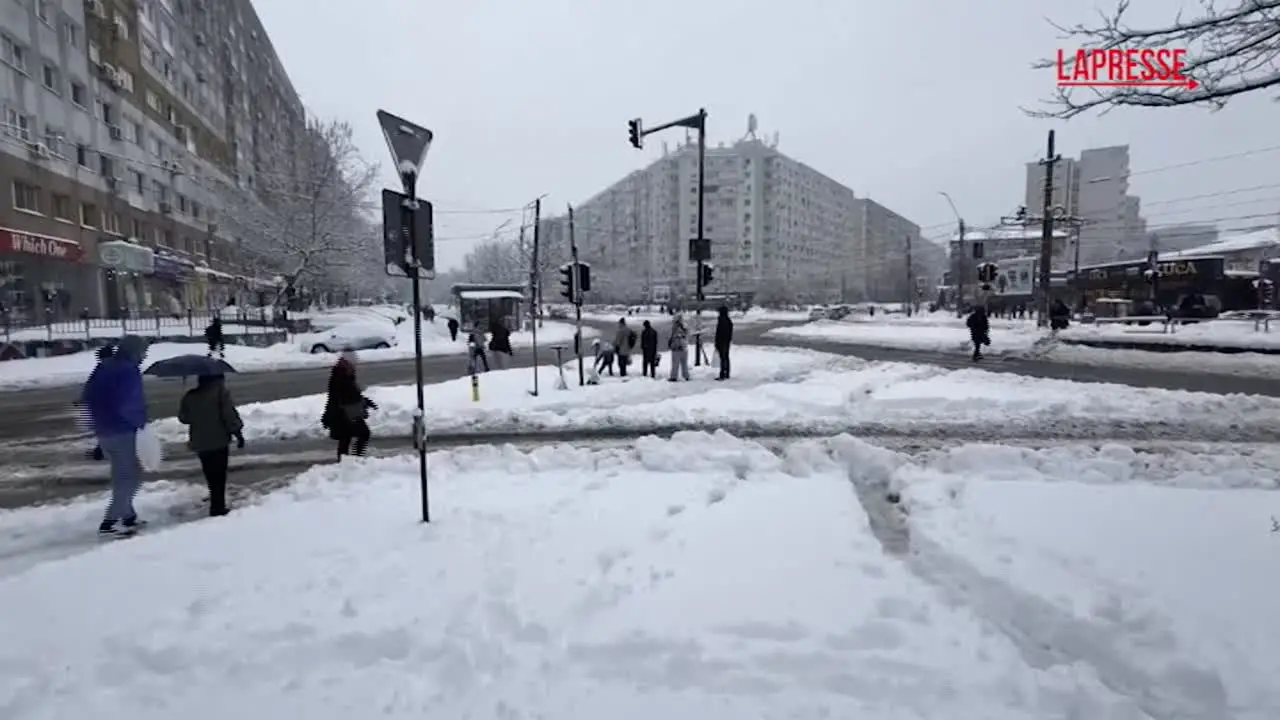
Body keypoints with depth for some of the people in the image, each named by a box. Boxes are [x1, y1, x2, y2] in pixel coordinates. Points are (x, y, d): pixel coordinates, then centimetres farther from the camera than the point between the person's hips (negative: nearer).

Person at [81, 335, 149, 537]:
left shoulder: (103, 367, 11)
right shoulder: (129, 370, -17)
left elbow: (87, 397, 16)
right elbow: (128, 405, -25)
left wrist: (99, 419, 24)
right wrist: (140, 421, -10)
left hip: (102, 430, 9)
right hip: (122, 431, -9)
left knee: (122, 475, 19)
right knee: (131, 476, -1)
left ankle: (128, 516, 27)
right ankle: (109, 523, -4)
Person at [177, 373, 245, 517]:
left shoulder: (190, 396, 3)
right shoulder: (221, 392, -12)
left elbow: (183, 418, 9)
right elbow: (229, 414, -17)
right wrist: (238, 432, -9)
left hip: (199, 443, 5)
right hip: (219, 441, -5)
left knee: (211, 476, 17)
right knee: (218, 476, 1)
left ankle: (217, 506, 28)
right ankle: (217, 508, 0)